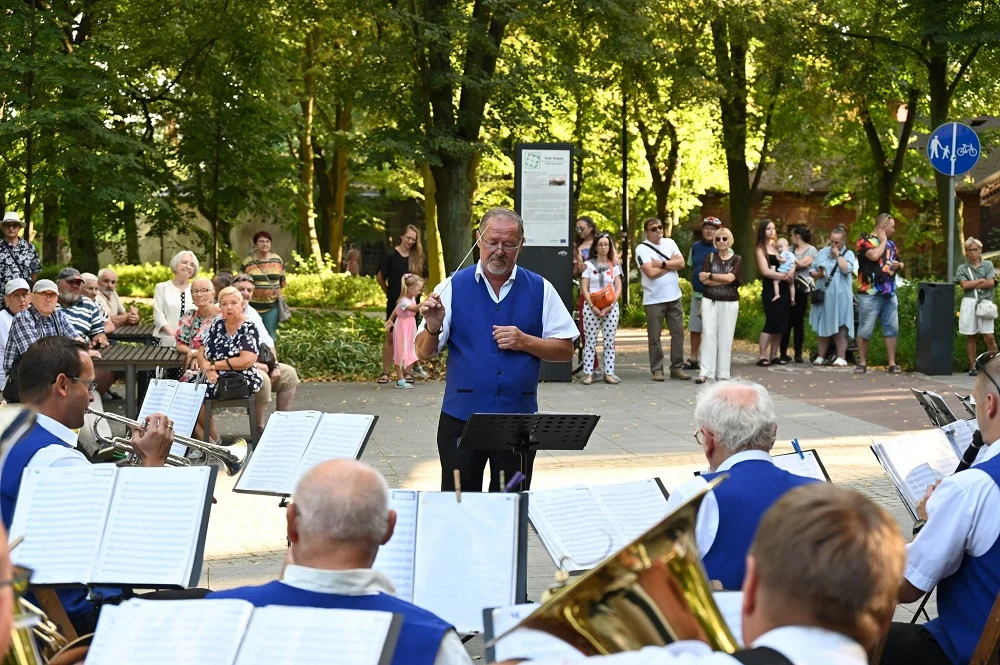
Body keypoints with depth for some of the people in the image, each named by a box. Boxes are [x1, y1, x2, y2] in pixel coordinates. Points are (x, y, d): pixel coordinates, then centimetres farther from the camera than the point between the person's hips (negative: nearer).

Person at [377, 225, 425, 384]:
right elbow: (380, 277, 1)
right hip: (395, 303, -3)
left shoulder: (417, 257, 3)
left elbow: (424, 276, 17)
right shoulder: (392, 256, -6)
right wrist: (389, 293, 6)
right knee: (390, 337, -1)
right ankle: (385, 372, 3)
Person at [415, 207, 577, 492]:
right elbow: (424, 352, 0)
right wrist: (433, 327, -22)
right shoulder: (453, 287, 1)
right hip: (462, 415, -1)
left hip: (518, 415, 1)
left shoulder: (540, 289, 4)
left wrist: (524, 342, -12)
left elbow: (565, 350, 4)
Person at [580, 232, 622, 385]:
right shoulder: (588, 265, 4)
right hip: (592, 307, -2)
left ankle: (609, 373, 4)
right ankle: (588, 373, -2)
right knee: (590, 341, -3)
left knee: (610, 342, 1)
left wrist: (610, 306, -9)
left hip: (611, 307, 2)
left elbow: (618, 288, 6)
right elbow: (584, 288, -1)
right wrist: (593, 306, -13)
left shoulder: (614, 266, 10)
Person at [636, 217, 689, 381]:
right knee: (654, 337, 1)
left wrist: (661, 264, -12)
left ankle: (676, 368, 12)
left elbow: (681, 263, -2)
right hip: (654, 300, -4)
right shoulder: (642, 249, -6)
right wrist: (671, 263, -7)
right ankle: (657, 370, 8)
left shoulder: (669, 243, 10)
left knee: (678, 333, 5)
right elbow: (651, 272, -18)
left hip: (674, 297, 4)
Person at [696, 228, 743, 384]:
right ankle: (705, 372, -9)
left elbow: (730, 278, -13)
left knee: (725, 337, 1)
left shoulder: (737, 259, 3)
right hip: (710, 301, 0)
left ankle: (722, 374, 6)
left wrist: (710, 275, -8)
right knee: (709, 334, -7)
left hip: (729, 303, 0)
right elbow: (704, 280, -7)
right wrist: (724, 280, -11)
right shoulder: (709, 257, 5)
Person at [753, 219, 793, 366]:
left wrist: (792, 272, -8)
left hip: (783, 289, 6)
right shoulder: (760, 249, -2)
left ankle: (774, 356, 9)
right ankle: (762, 357, -10)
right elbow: (765, 271, -11)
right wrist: (784, 276, -10)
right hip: (771, 289, -6)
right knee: (771, 321, -12)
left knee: (781, 323, 4)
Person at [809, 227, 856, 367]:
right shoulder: (822, 253, 13)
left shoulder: (848, 254, 2)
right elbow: (811, 271, 13)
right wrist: (818, 274, -8)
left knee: (840, 328, -3)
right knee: (822, 327, 7)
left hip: (840, 297, -4)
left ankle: (841, 357, -1)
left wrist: (838, 255, -9)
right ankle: (821, 356, 12)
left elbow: (846, 269, -17)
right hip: (823, 296, 4)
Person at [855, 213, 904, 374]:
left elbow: (900, 262, 27)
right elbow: (874, 255, -23)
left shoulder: (890, 243, 18)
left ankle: (892, 364, 7)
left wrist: (898, 265, 3)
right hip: (870, 293, -6)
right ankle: (862, 363, 7)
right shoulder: (864, 241, -4)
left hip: (889, 293, 6)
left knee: (891, 329, 3)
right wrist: (883, 241, -5)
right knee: (865, 330, -2)